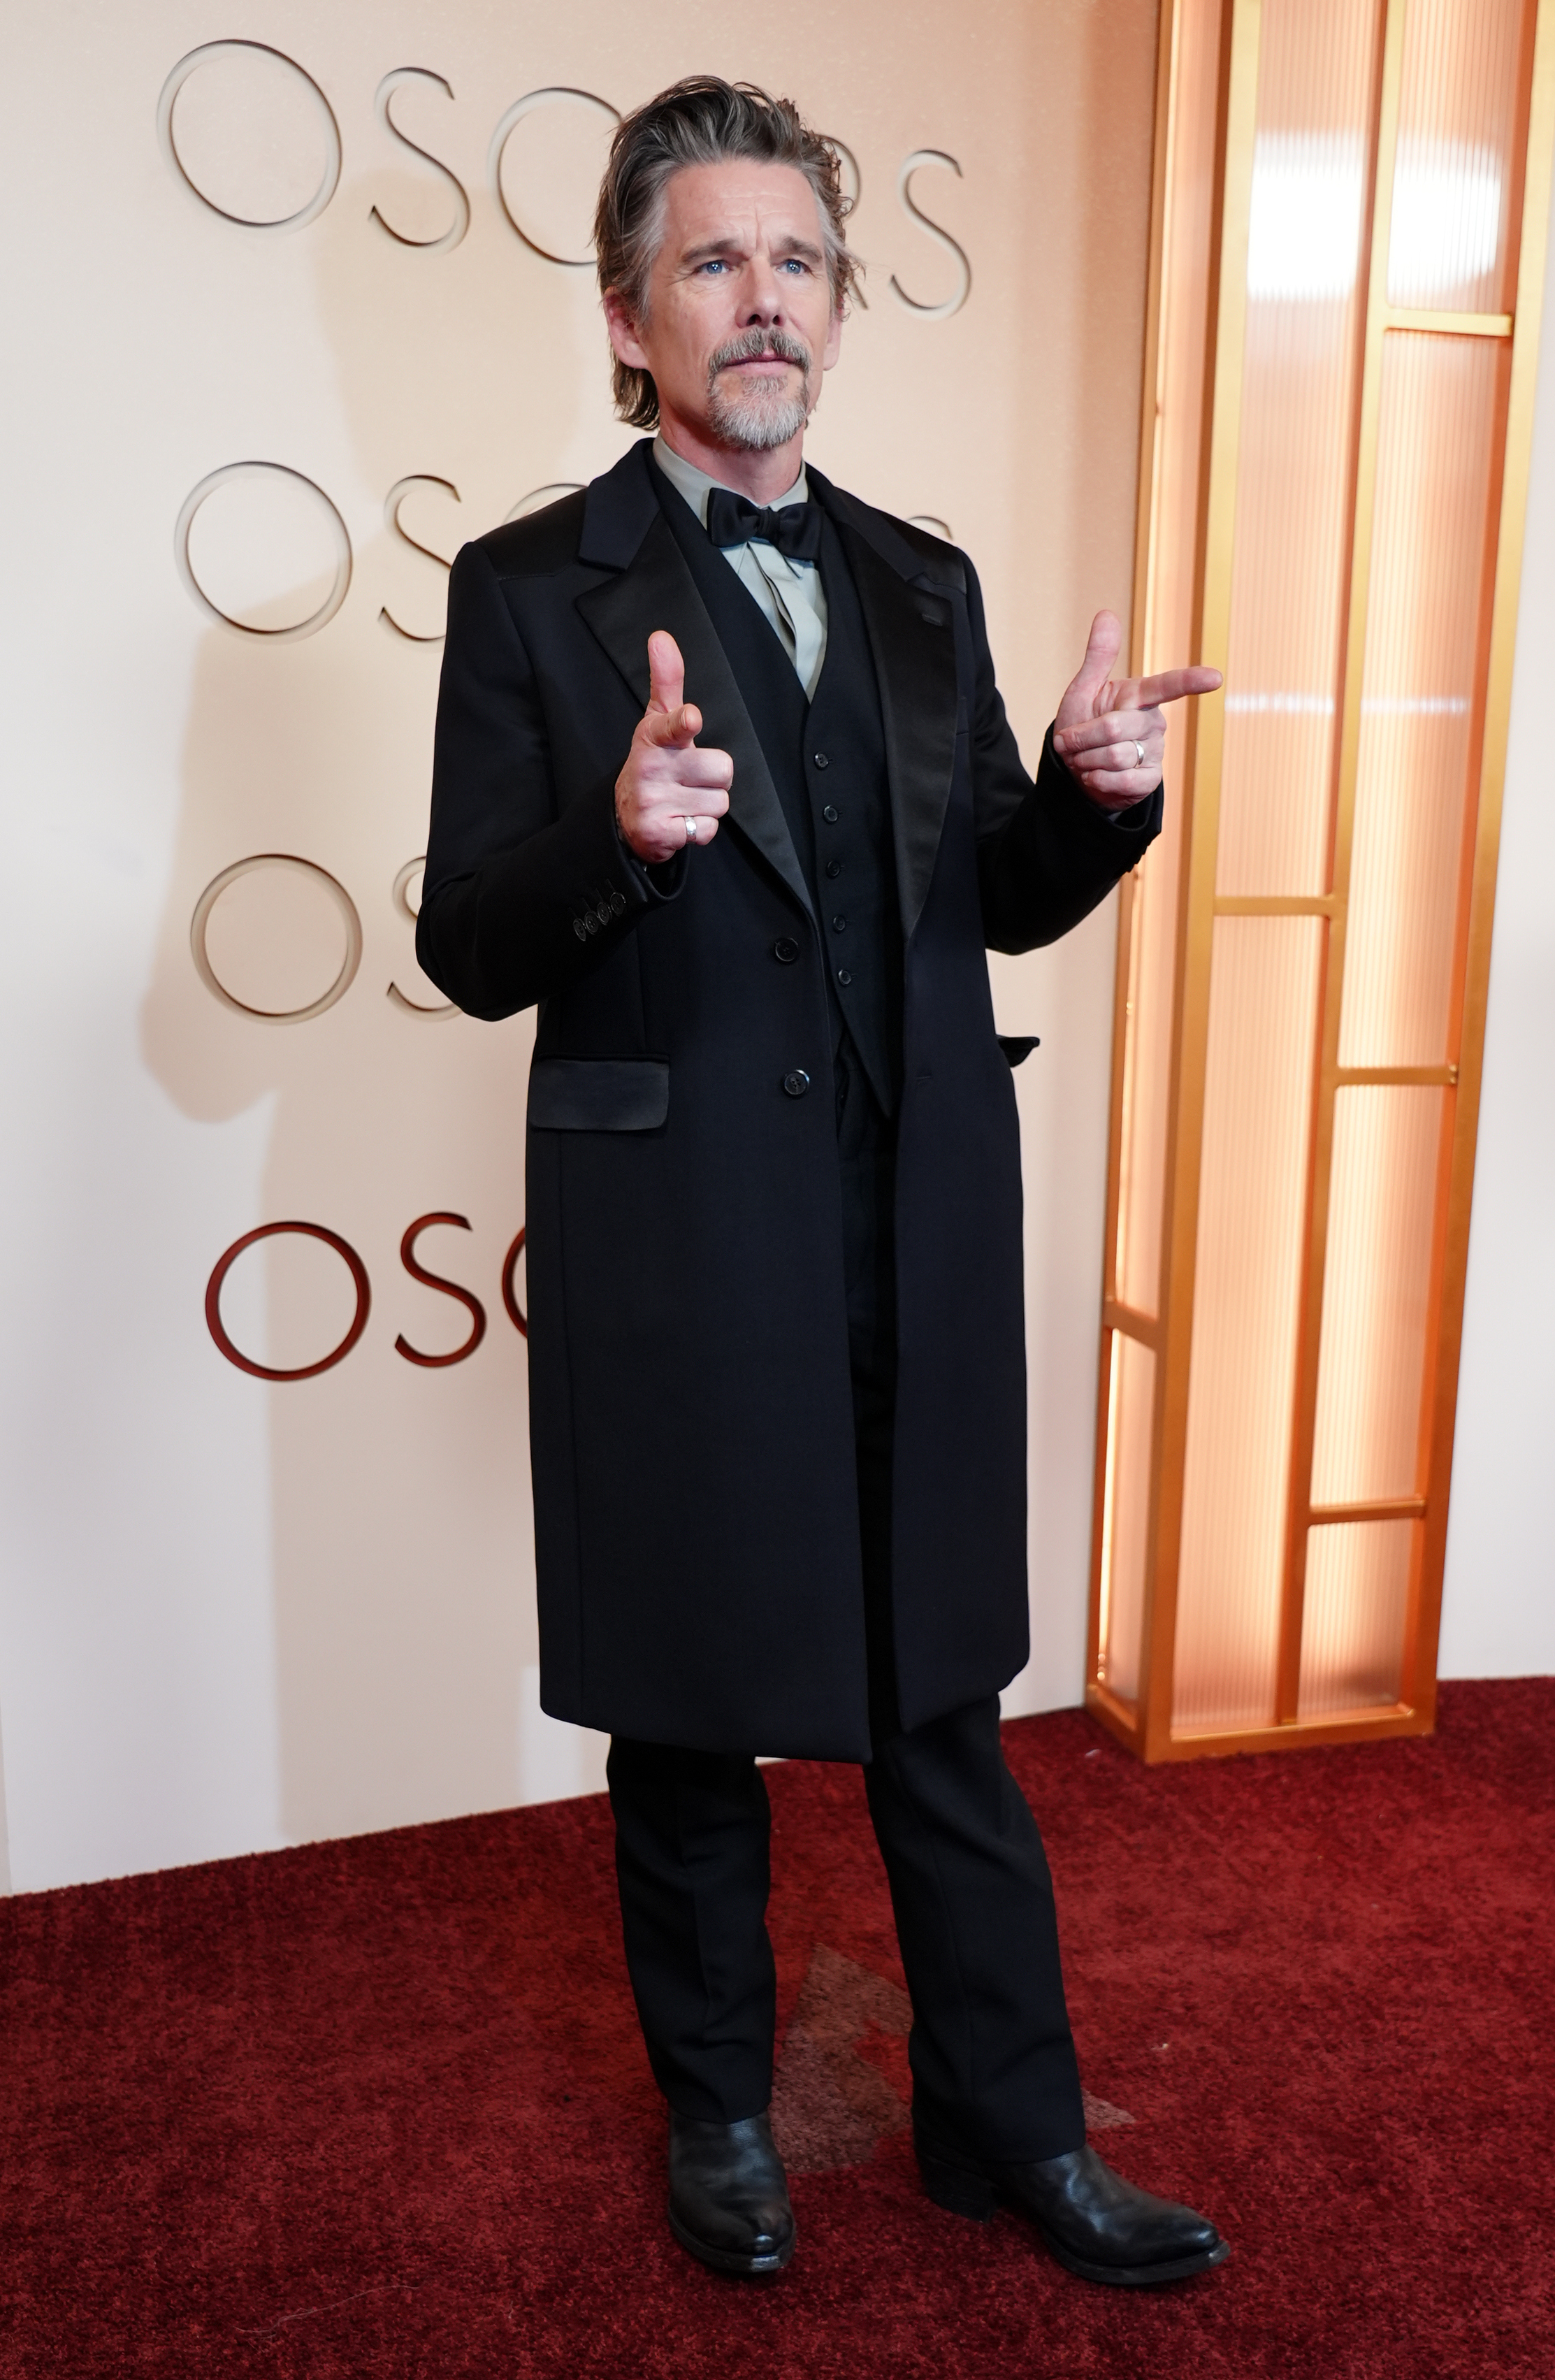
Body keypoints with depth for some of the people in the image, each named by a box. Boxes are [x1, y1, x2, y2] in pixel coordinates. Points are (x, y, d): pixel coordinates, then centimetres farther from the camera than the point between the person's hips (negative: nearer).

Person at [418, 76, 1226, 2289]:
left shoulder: (924, 585, 10)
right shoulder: (533, 589, -2)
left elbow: (1000, 902, 13)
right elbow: (470, 953, -6)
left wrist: (1095, 791, -7)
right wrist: (616, 836, -26)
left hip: (920, 1245, 4)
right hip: (680, 1252, -3)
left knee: (944, 1698, 15)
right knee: (691, 1719, 14)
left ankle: (1009, 2122, 34)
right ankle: (718, 2109, 38)